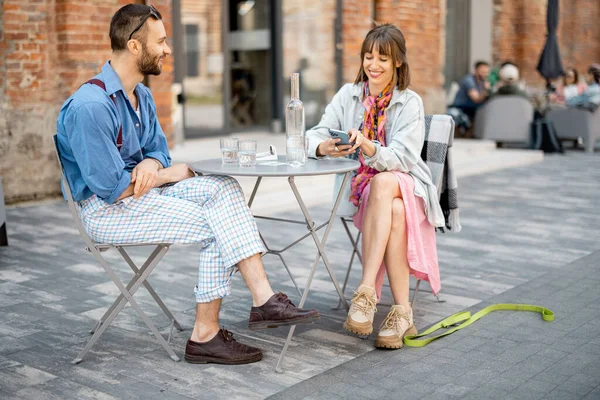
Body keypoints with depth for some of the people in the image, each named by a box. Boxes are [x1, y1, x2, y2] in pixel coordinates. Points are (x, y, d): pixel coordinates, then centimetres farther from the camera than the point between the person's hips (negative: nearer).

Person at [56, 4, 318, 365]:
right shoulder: (90, 106, -22)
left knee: (225, 188, -13)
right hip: (106, 210, -9)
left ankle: (264, 299, -21)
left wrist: (151, 165, -9)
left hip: (141, 190, 9)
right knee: (216, 229, -20)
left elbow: (158, 148, 18)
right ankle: (205, 336, -7)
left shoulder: (142, 95, 8)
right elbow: (111, 187, -24)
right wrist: (170, 174, -10)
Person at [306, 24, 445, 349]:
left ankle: (367, 291, -39)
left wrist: (368, 147, -34)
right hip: (361, 188, 1)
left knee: (382, 183, -37)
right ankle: (402, 312, -32)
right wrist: (325, 147, -31)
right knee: (395, 212, -34)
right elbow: (314, 136, -6)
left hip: (405, 186, -1)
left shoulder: (410, 103, -1)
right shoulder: (348, 95, 5)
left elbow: (402, 158, -14)